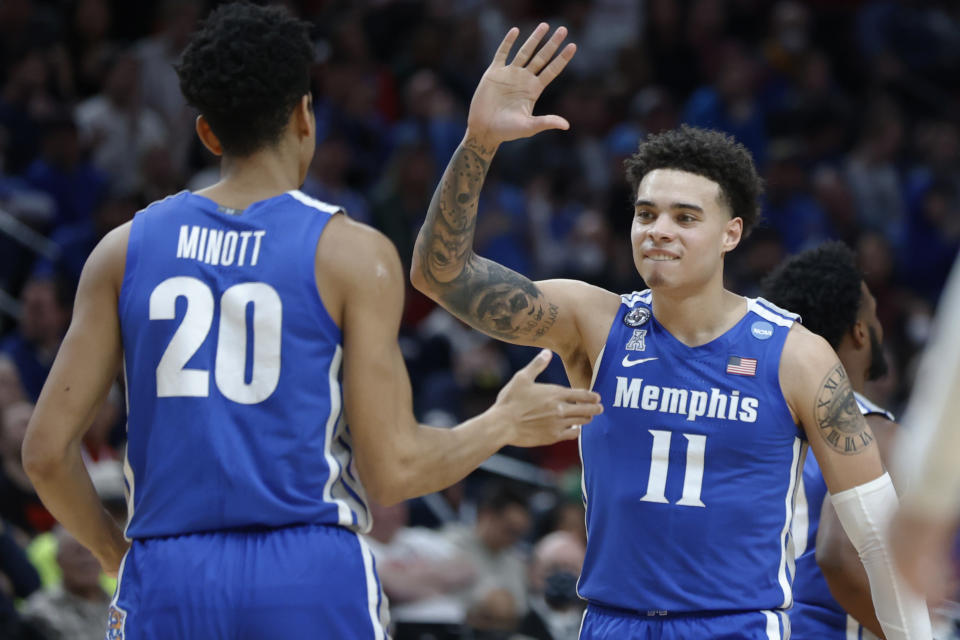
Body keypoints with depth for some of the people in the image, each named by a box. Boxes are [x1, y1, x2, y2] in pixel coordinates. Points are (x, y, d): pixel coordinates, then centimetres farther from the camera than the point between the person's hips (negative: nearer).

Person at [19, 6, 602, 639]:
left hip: (167, 586, 3)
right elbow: (393, 469, -6)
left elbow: (47, 450, 4)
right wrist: (506, 425, 11)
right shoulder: (352, 254, -2)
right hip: (311, 578, -3)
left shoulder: (126, 249, 7)